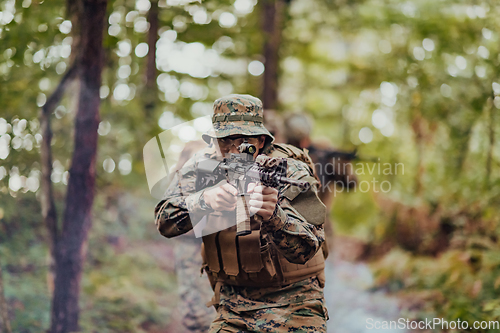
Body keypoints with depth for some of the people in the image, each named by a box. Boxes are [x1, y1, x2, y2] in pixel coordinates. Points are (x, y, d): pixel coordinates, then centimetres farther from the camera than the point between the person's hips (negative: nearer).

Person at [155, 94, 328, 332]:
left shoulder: (291, 172, -14)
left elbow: (305, 249, -25)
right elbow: (165, 222, -12)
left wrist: (272, 215, -45)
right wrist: (205, 199, -31)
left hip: (291, 301, -3)